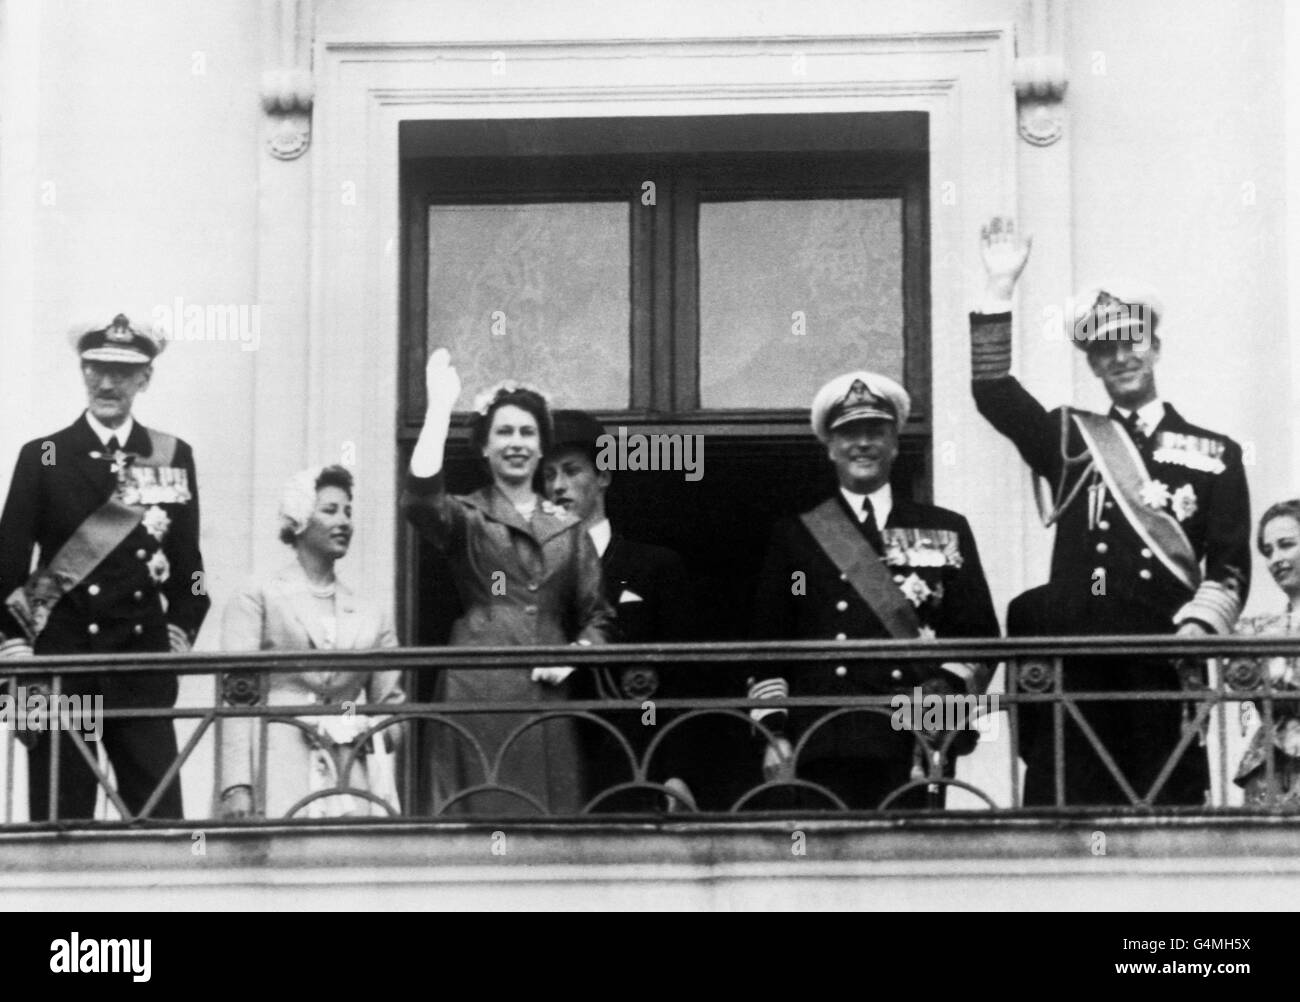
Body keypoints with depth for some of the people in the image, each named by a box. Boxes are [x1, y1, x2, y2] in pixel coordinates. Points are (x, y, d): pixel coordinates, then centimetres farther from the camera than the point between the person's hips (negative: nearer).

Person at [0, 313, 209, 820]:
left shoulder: (174, 457, 9)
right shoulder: (44, 457, 3)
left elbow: (187, 560, 13)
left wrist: (179, 635, 4)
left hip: (144, 666, 2)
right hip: (62, 661, -1)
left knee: (160, 815, -2)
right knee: (59, 818, 0)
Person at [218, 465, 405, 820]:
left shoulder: (373, 616, 19)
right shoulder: (257, 599, 8)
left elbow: (391, 701, 22)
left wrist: (374, 734, -2)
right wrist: (237, 786, -11)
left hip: (355, 775, 3)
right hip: (282, 779, -3)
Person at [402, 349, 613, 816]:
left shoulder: (567, 529, 17)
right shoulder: (467, 517, 7)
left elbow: (597, 617, 18)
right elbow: (420, 499, -16)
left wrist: (576, 653, -4)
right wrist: (440, 409, -18)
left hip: (548, 697, 3)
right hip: (478, 694, -3)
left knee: (552, 813, -1)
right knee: (484, 813, -8)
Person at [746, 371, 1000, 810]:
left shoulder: (947, 531, 16)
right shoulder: (794, 535, 14)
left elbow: (979, 633, 12)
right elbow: (767, 645, 11)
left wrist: (949, 684, -7)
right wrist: (773, 733, 1)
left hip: (914, 745, 1)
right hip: (824, 749, 0)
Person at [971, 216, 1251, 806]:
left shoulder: (1214, 454, 14)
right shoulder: (1069, 440, 17)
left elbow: (1230, 566, 8)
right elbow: (993, 392, 3)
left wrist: (1198, 626, -11)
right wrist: (1001, 287, -2)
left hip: (1165, 670, 0)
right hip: (1071, 666, 1)